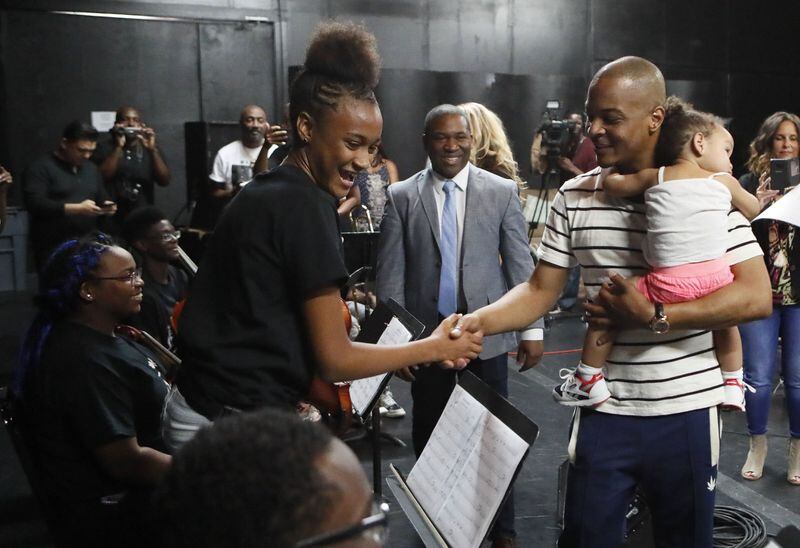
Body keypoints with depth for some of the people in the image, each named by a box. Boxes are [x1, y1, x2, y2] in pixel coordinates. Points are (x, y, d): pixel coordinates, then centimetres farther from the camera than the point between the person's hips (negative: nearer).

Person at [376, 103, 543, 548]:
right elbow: (390, 274, 0)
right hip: (427, 337, 1)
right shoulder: (401, 196, 1)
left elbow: (520, 264, 2)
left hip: (486, 335, 0)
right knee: (428, 437, 10)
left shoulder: (502, 191, 1)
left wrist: (532, 329, -1)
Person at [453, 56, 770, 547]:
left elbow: (757, 297, -14)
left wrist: (654, 318, -21)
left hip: (686, 410, -2)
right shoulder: (574, 197, 1)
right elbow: (541, 291, 4)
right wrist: (478, 322, -14)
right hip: (604, 411, 2)